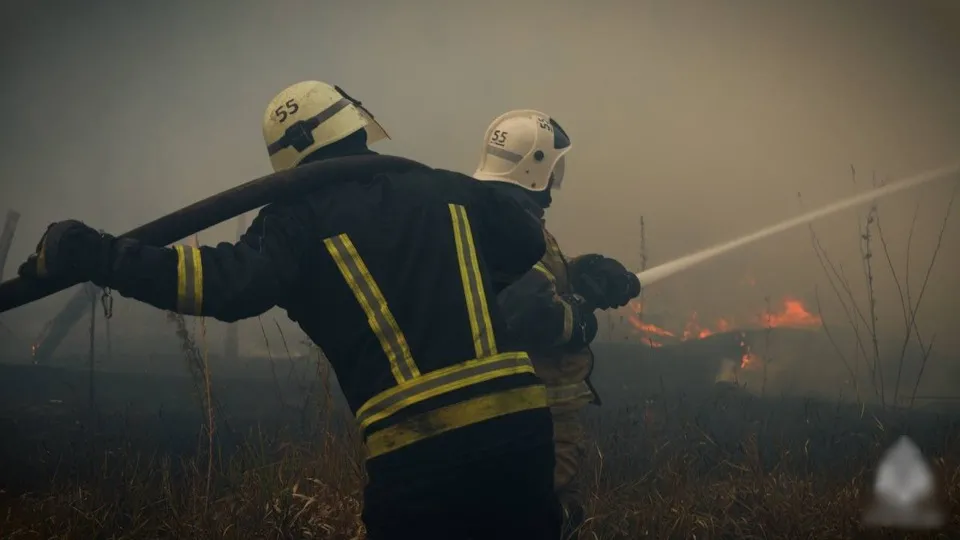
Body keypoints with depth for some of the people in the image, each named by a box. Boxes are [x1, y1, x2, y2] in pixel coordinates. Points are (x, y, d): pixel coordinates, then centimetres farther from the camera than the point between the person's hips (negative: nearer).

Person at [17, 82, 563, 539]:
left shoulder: (301, 217, 2)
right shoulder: (453, 188, 13)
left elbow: (232, 285, -15)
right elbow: (532, 243, 29)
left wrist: (87, 254, -12)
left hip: (416, 452, -3)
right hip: (520, 425, 3)